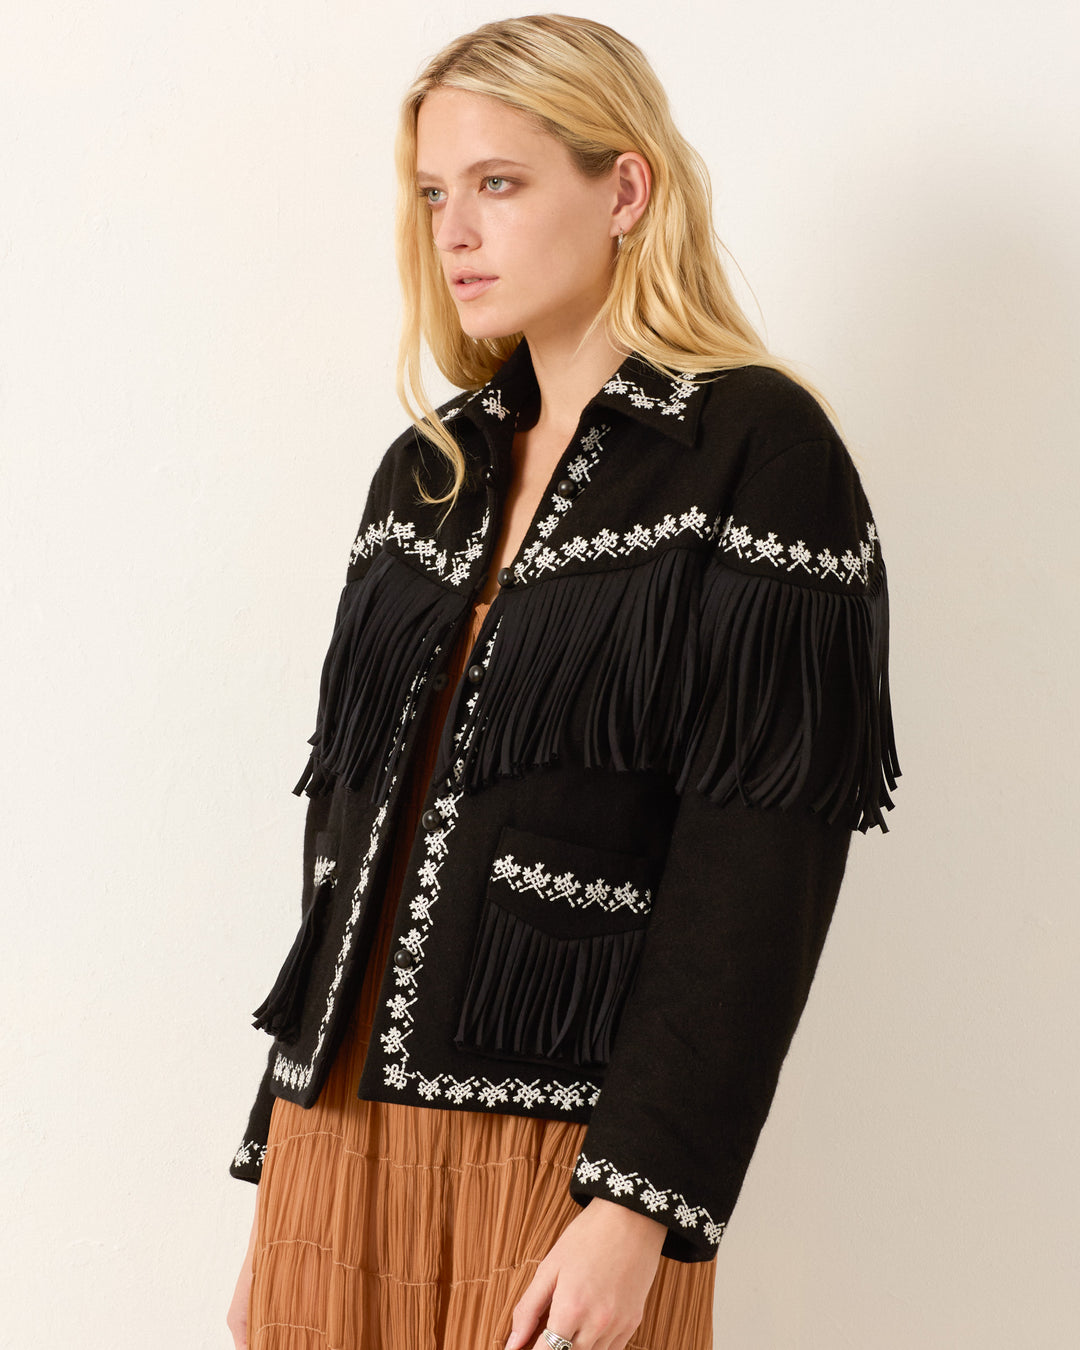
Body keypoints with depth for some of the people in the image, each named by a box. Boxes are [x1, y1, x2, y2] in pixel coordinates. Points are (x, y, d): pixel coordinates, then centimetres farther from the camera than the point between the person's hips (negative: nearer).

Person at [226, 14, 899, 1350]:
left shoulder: (759, 452, -5)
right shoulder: (426, 470, 13)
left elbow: (760, 859, -12)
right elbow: (351, 825, 15)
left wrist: (638, 1202, -19)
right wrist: (280, 1156, 13)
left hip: (567, 1141, -5)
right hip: (335, 1130, 6)